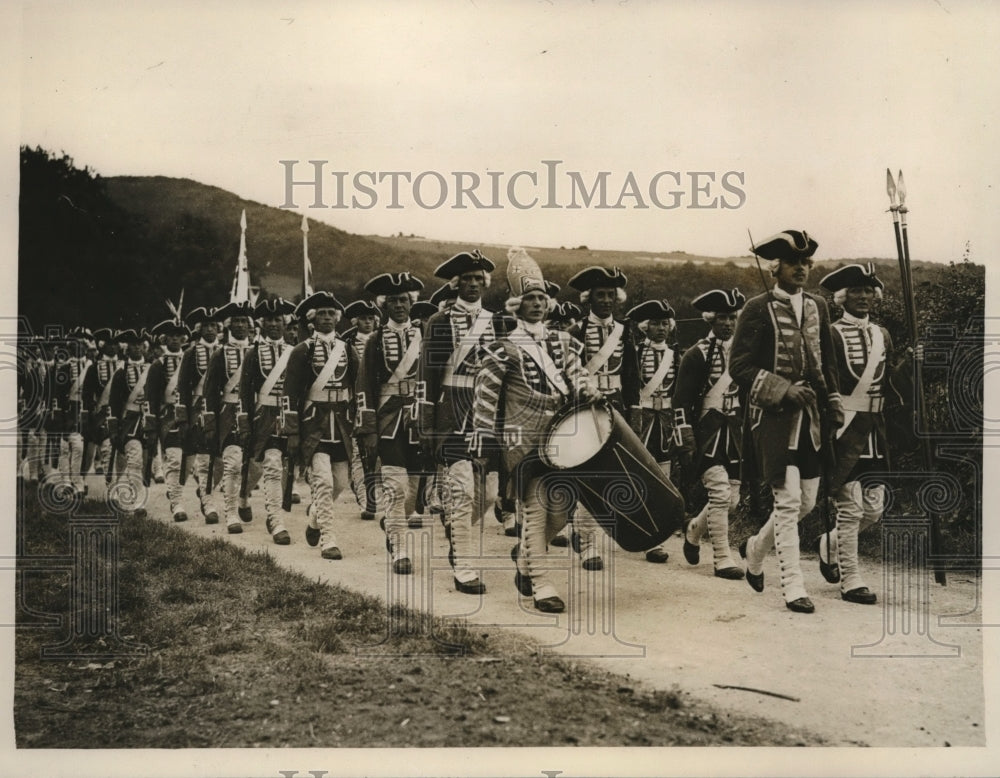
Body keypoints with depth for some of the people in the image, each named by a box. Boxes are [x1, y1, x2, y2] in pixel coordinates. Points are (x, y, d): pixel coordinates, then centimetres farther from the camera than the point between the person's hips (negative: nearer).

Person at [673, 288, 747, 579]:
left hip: (735, 431, 6)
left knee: (732, 499, 8)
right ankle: (722, 559, -4)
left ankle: (695, 529, 35)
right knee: (720, 493, -14)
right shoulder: (696, 354, -7)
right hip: (708, 430, -6)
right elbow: (682, 400, -7)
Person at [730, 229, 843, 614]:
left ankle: (755, 548, 35)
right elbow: (739, 365, -10)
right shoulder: (758, 309, -6)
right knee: (788, 502, -8)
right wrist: (783, 390, -19)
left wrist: (834, 404, 12)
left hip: (809, 416, 6)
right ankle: (793, 588, 0)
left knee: (807, 501, 10)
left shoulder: (818, 307, 12)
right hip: (773, 417, -6)